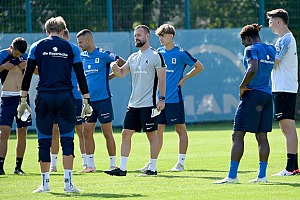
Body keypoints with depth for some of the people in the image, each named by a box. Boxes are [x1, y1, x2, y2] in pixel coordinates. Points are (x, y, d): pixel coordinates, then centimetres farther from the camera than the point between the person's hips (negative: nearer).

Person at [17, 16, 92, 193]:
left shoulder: (37, 47, 6)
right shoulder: (71, 48, 6)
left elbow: (28, 74, 3)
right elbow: (81, 77, 3)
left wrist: (23, 100, 7)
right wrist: (87, 101, 7)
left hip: (44, 97, 0)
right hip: (65, 97, 0)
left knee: (44, 141, 6)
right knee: (67, 140, 2)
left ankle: (45, 183, 9)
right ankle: (68, 183, -3)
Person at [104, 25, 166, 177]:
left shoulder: (156, 56, -5)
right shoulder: (133, 57, 15)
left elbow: (162, 79, -8)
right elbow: (121, 73, 16)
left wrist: (162, 99, -13)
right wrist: (114, 68, -7)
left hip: (149, 104, -7)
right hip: (133, 104, 7)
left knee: (152, 135, -2)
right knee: (126, 134, 4)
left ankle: (153, 168, 3)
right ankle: (122, 168, 6)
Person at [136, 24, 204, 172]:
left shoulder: (180, 53, -6)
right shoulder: (158, 53, 10)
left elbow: (199, 67, 0)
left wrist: (184, 79, -3)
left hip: (175, 98, -5)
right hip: (159, 98, 6)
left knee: (180, 129, 1)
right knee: (158, 130, 6)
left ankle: (181, 163, 5)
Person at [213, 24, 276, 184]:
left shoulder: (251, 49, -9)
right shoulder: (271, 49, 13)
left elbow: (253, 69, -24)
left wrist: (243, 86, -14)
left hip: (253, 93, -8)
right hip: (267, 95, 8)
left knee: (238, 135, -4)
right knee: (262, 137, 8)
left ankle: (232, 175, -7)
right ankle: (262, 175, 6)